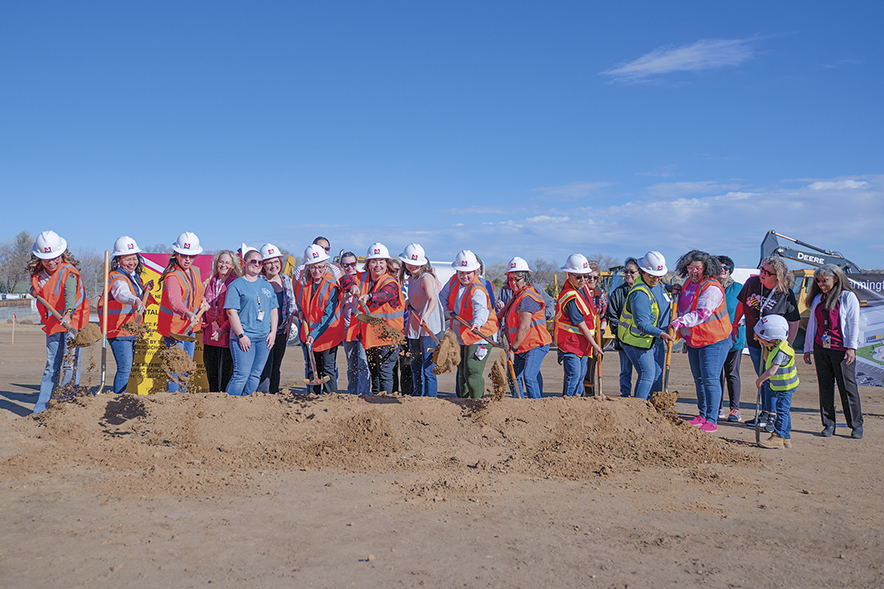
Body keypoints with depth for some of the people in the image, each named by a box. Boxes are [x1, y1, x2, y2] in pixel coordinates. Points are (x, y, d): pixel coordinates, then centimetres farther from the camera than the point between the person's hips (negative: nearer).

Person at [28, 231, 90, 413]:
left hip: (71, 322, -6)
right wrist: (35, 291, 4)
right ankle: (40, 409, 17)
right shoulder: (38, 274, 5)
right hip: (53, 324, 6)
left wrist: (68, 313, -49)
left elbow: (70, 293, -33)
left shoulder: (68, 271, -15)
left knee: (70, 366, -7)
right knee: (51, 366, 11)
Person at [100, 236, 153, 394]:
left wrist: (146, 290, 9)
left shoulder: (135, 277, 14)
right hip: (118, 330, -9)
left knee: (128, 367, 15)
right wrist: (135, 300, -57)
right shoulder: (117, 278, -14)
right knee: (125, 368, -13)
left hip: (131, 330, 9)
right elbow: (122, 293, -38)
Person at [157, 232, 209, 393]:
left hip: (190, 326, 8)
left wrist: (202, 302, 3)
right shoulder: (172, 276, -21)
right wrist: (188, 313, -58)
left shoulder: (195, 271, 4)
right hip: (174, 327, -8)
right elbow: (174, 300, -41)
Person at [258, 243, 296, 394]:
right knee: (265, 367, -10)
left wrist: (289, 324, 3)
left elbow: (292, 304, 15)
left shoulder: (286, 280, 8)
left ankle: (274, 396, 20)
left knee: (276, 367, 12)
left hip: (282, 331, 5)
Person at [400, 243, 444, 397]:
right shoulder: (410, 279, 14)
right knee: (415, 366, 17)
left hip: (429, 328, -9)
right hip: (414, 328, 9)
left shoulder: (426, 277, -12)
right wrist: (408, 305, 10)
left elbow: (433, 300, -28)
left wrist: (426, 315, -44)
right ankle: (418, 395, 30)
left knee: (428, 367, -7)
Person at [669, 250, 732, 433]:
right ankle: (702, 415, 24)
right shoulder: (688, 284, 8)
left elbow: (701, 313, -31)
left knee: (710, 379, -10)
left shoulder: (712, 288, -18)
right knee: (699, 379, 13)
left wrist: (680, 322, -41)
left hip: (714, 340, -8)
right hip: (694, 341, 8)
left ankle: (712, 420, -7)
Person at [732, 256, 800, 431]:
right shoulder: (752, 283, -6)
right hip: (753, 341, 4)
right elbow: (742, 303, 11)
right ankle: (765, 413, 25)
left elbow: (794, 323, -8)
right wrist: (734, 325, 14)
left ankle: (771, 416, 7)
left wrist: (787, 346, -11)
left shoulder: (786, 294, -15)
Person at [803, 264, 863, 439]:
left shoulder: (848, 297, 1)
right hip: (821, 348, 5)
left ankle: (856, 425, 9)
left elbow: (854, 323, -3)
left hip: (841, 350, -5)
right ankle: (829, 424, 12)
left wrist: (852, 347, -11)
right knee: (825, 387, 5)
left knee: (847, 386, -2)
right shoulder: (818, 299, 15)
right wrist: (807, 348, 16)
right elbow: (811, 324, 19)